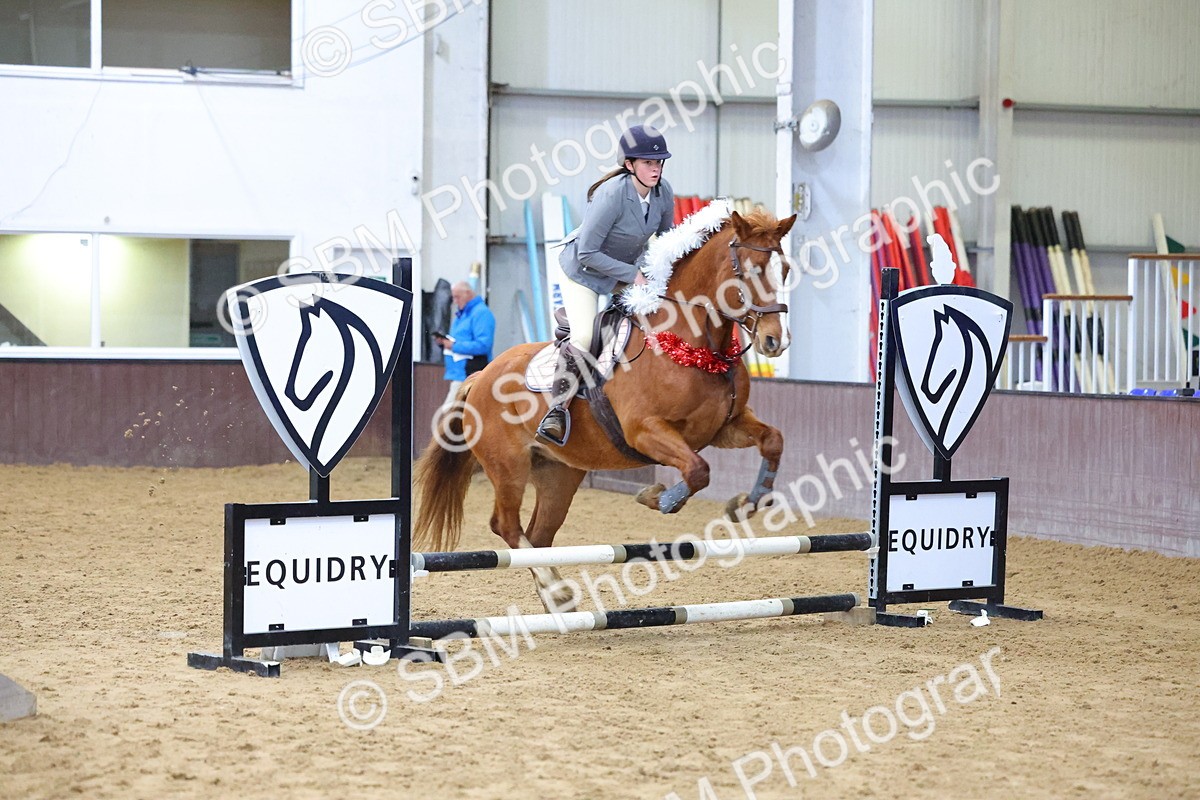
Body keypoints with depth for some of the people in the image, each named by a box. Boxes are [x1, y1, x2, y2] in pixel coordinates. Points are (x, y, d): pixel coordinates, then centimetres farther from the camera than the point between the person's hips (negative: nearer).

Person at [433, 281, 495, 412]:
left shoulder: (481, 313, -12)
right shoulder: (461, 314, 19)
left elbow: (483, 345, -22)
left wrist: (455, 346, -20)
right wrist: (444, 341, 6)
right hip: (459, 373, 10)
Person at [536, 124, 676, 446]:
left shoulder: (664, 193, -13)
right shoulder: (611, 195, -33)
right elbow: (587, 253, -29)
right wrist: (632, 275, -27)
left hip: (630, 266, 7)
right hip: (584, 270, -7)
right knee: (583, 340, -23)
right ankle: (557, 410, -16)